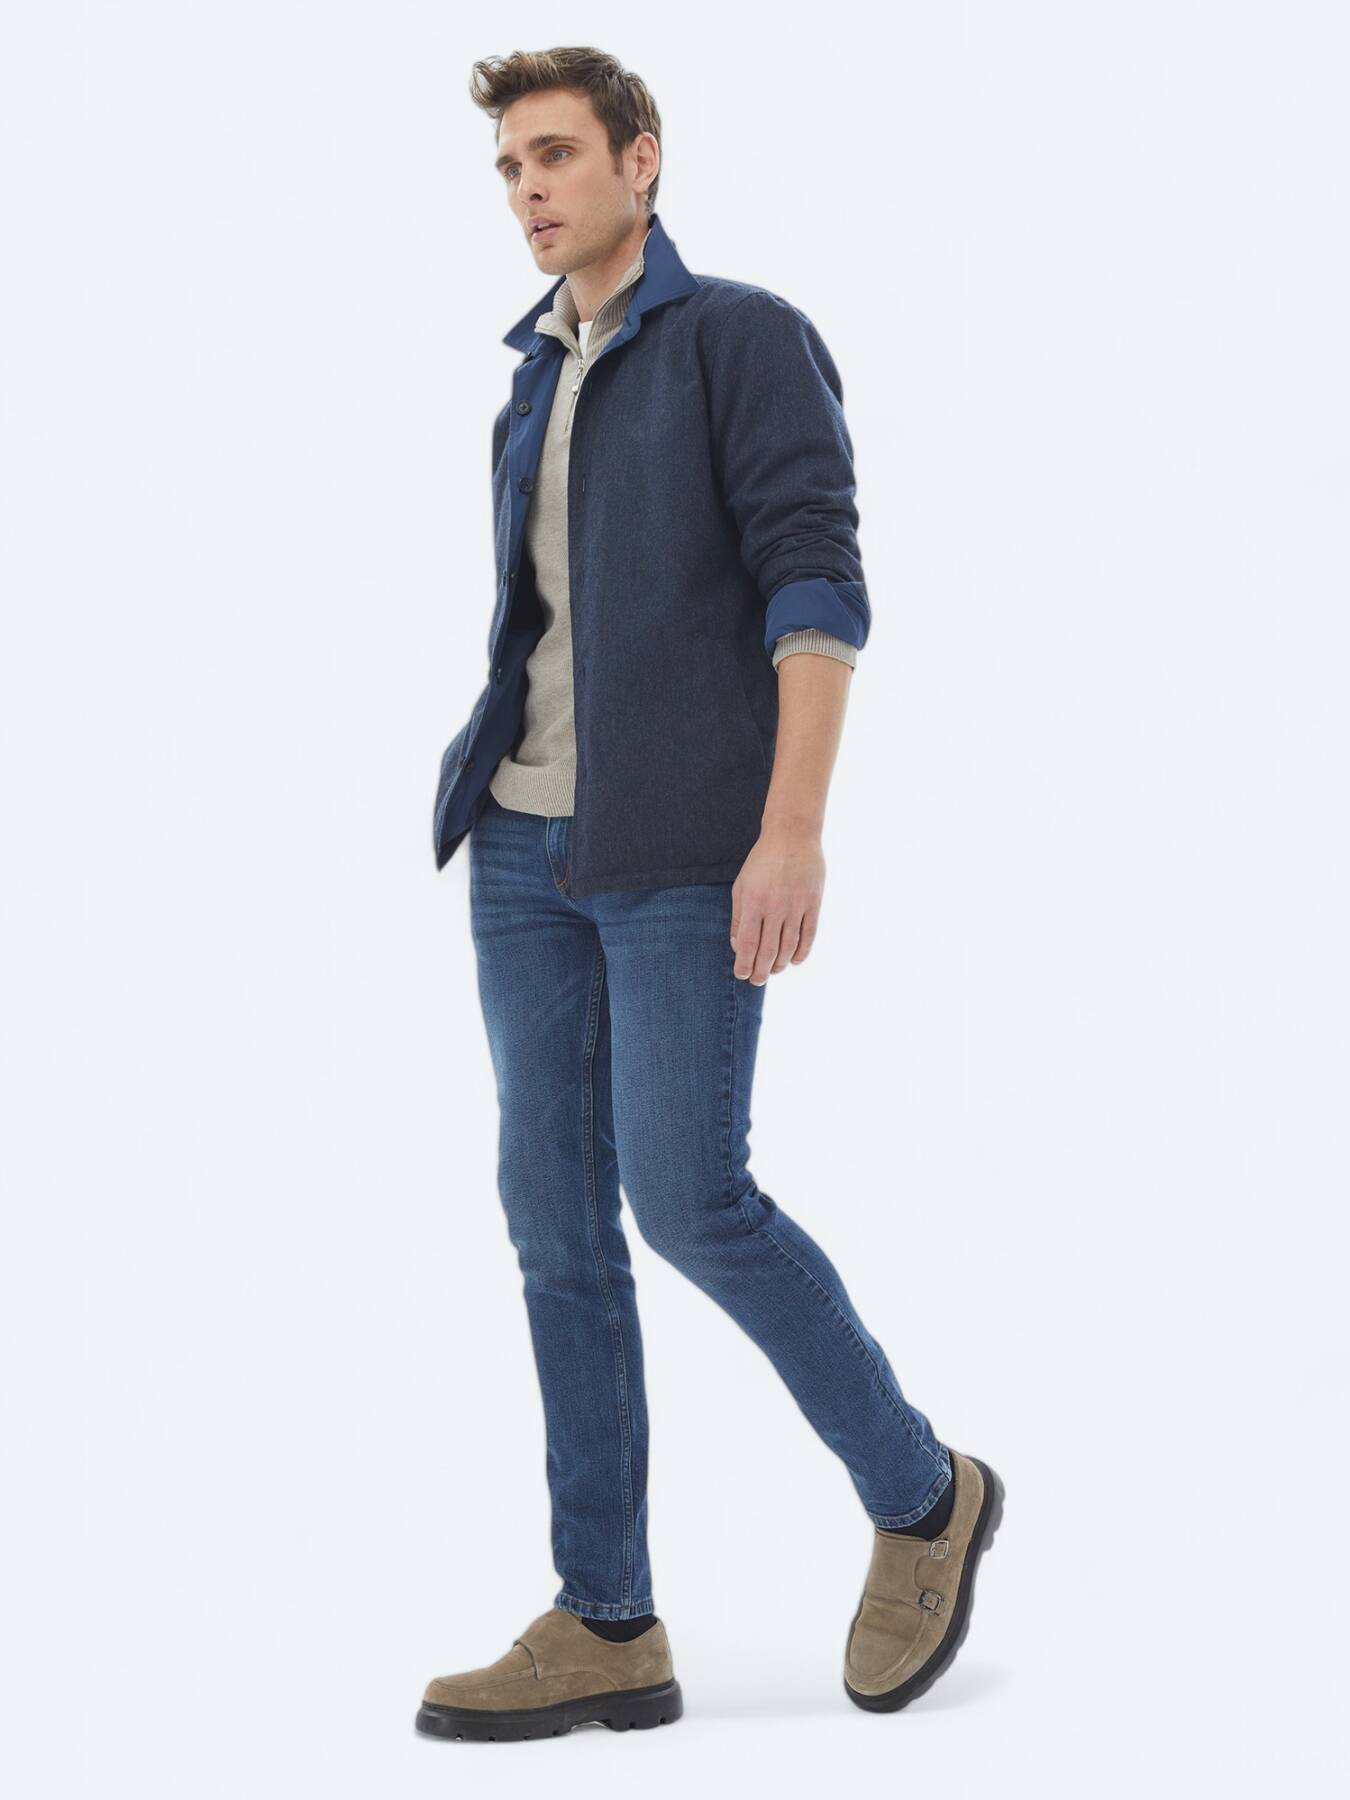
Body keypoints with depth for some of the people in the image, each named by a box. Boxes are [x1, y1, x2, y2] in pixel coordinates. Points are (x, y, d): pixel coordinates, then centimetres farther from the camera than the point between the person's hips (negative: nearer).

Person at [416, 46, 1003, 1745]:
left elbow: (817, 588, -14)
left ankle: (920, 1494, 9)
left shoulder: (749, 335, -5)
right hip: (531, 845, 8)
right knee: (558, 1210, 1)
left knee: (685, 1198, -12)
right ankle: (606, 1626, 5)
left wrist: (793, 830, -23)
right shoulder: (541, 384, 18)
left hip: (689, 844, -7)